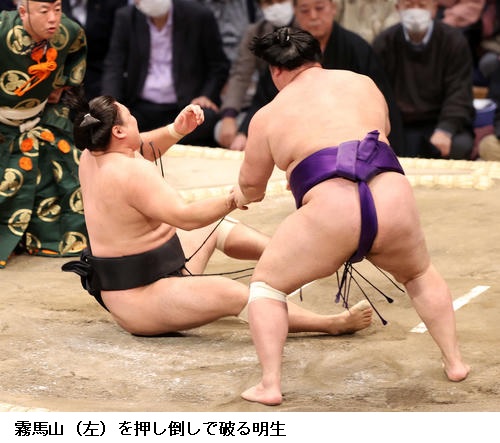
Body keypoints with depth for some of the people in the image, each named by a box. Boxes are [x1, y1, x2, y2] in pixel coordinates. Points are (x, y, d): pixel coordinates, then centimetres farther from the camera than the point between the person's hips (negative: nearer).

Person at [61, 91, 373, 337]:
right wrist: (236, 198, -29)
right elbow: (185, 217, -32)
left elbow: (141, 150, 22)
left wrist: (176, 131, 5)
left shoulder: (92, 156, 2)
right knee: (234, 294, -21)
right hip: (142, 302, -11)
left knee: (218, 227, 21)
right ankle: (333, 324, -20)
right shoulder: (130, 173, -27)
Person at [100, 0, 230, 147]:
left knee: (206, 118, -35)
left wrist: (207, 95, -12)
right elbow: (114, 67, 2)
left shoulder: (200, 16, -2)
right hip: (141, 108, 1)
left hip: (185, 106, -1)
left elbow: (219, 65, 6)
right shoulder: (125, 18, 5)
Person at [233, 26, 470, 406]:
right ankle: (455, 362, 30)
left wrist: (242, 197, 50)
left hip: (330, 213, -3)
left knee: (267, 285, 19)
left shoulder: (269, 115, 16)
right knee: (420, 275, 34)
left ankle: (270, 385, 6)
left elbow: (252, 186, 26)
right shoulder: (363, 83, 23)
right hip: (393, 201, 3)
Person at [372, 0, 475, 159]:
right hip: (399, 125, 1)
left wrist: (445, 130, -26)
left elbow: (459, 94, -8)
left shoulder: (454, 40, 0)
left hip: (441, 122, 0)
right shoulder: (383, 43, 3)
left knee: (459, 146, -32)